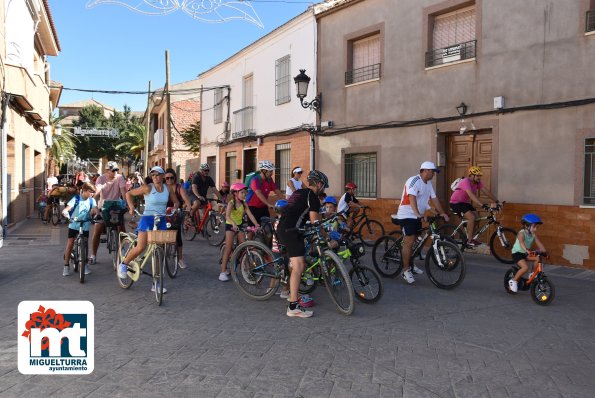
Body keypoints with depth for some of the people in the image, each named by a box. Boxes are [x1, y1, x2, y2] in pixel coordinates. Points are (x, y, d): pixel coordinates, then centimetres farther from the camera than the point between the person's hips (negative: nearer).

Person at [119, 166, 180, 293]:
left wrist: (174, 209, -3)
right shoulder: (148, 188, -7)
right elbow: (129, 194, 1)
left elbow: (176, 202, 16)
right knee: (140, 247, -19)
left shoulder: (168, 189, 4)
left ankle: (155, 283, 12)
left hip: (161, 221, 4)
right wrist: (131, 207, -10)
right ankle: (123, 264, 14)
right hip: (147, 219, -4)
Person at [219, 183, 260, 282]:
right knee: (228, 248, -11)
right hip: (230, 226, -5)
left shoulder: (244, 204, 0)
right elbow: (227, 216, -30)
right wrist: (233, 223, -47)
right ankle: (223, 271, -10)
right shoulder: (231, 203, -15)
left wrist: (256, 224, -20)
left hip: (239, 225, 5)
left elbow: (250, 215, -7)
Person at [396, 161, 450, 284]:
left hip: (417, 217, 9)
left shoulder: (428, 184, 11)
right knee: (409, 242, -12)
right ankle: (406, 270, -6)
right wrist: (417, 213, -42)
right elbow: (412, 198, -31)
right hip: (407, 216, -9)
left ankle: (411, 265, 31)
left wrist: (442, 213, 1)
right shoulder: (414, 181, -18)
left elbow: (434, 198, 10)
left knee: (414, 241, 17)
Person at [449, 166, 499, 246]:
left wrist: (496, 201, -11)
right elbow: (471, 195, -38)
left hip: (465, 202, 9)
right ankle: (469, 240, -12)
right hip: (456, 203, -9)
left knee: (477, 216, -3)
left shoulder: (477, 182, 0)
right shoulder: (466, 182, -26)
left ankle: (469, 237, 9)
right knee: (472, 217, -21)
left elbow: (486, 191, -2)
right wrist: (482, 205, -46)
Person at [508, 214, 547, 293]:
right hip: (517, 253, -7)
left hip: (526, 253, 7)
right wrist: (526, 250, -56)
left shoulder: (533, 235, 0)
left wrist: (544, 251, -21)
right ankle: (513, 281, -9)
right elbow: (521, 242, -39)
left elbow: (539, 244, -4)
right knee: (525, 267, -27)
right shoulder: (521, 233, -20)